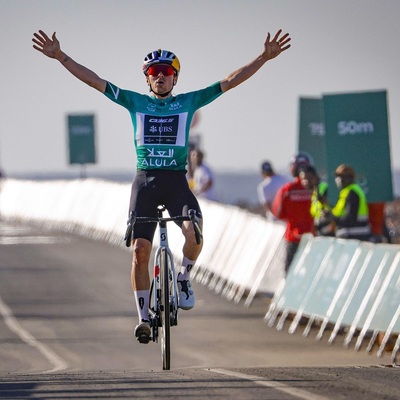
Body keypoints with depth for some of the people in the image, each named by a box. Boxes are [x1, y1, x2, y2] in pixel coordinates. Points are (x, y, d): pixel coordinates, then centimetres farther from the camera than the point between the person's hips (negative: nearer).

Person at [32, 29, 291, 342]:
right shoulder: (136, 102, 9)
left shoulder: (189, 102, 8)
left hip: (176, 180, -1)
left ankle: (184, 278, 3)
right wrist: (61, 57, -4)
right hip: (145, 181, 1)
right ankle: (144, 317, 5)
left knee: (194, 233, -26)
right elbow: (94, 81, 4)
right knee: (140, 250, -5)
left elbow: (230, 81, 3)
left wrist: (264, 58, -5)